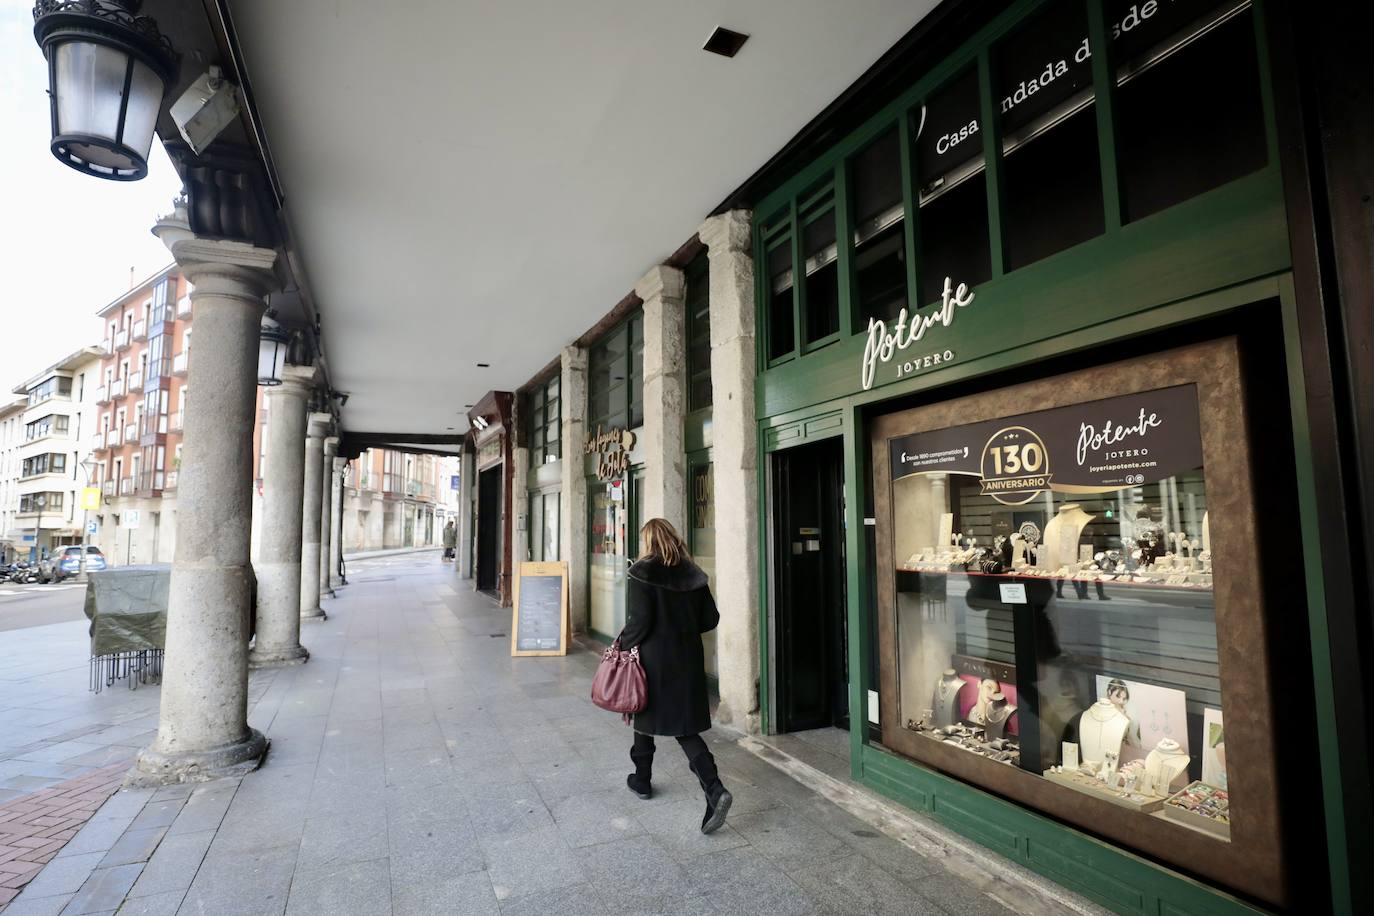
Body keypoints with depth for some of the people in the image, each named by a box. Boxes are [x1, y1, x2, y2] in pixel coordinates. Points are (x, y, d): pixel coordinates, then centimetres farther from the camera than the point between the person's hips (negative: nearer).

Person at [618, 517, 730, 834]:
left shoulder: (642, 573, -13)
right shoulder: (693, 574, 2)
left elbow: (639, 621, -17)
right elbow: (710, 619, 4)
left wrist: (623, 645, -1)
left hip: (652, 657, -4)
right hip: (688, 658, 4)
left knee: (645, 715, 19)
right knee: (686, 727, 10)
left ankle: (641, 780, 36)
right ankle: (715, 789, -6)